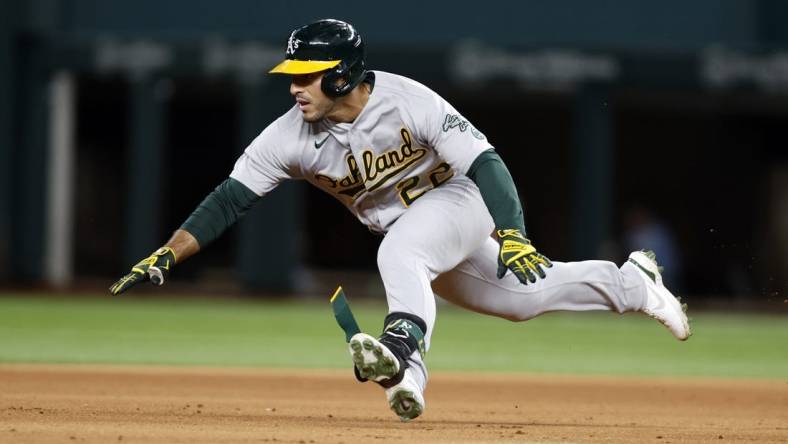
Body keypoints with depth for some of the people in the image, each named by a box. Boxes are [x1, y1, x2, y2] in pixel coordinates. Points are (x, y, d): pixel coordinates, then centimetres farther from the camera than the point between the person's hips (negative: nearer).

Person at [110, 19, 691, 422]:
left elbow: (483, 163, -33)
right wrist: (165, 257, -29)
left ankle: (403, 354, -55)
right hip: (403, 229, 6)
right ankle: (631, 282, 39)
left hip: (459, 200, -6)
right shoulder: (290, 137, -18)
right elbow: (229, 200, -17)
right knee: (523, 297, 17)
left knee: (400, 253, -37)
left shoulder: (405, 102, -31)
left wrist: (511, 236, -47)